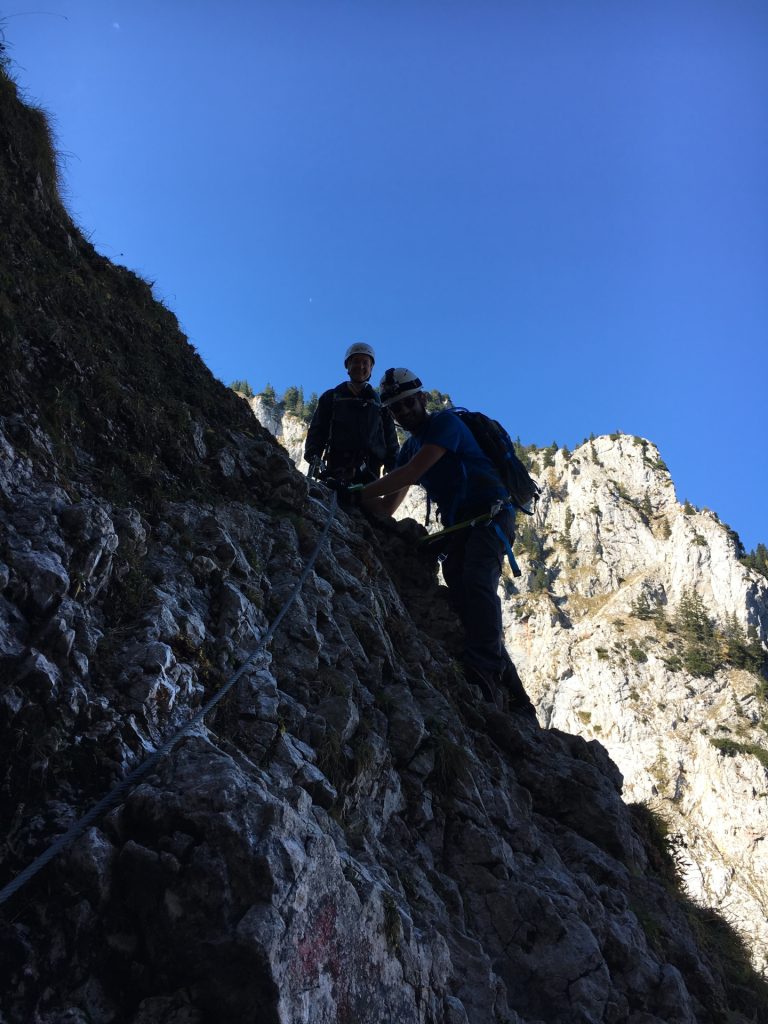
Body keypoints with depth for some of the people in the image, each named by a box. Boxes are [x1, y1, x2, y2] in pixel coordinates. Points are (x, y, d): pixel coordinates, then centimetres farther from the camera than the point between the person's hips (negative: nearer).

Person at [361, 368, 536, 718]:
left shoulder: (445, 422, -4)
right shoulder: (410, 448, 20)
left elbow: (412, 472, -18)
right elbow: (387, 507, 15)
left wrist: (362, 492, -17)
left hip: (490, 514, -7)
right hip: (458, 527, 8)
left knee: (476, 584, -29)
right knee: (462, 600, -3)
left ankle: (484, 674, -41)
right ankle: (516, 698, 1)